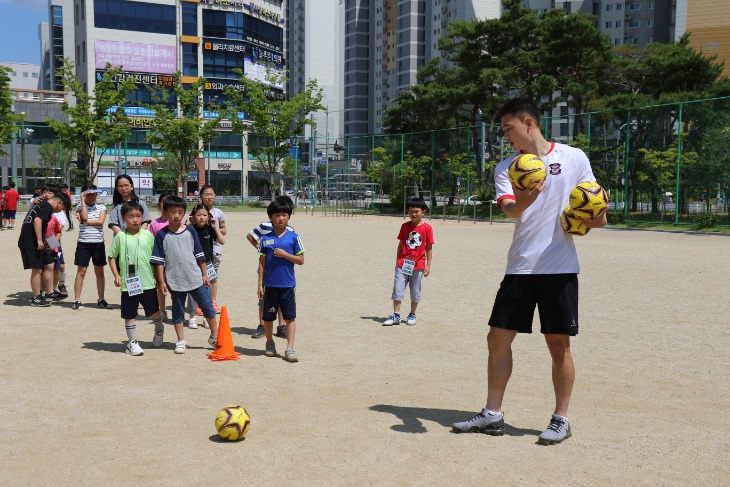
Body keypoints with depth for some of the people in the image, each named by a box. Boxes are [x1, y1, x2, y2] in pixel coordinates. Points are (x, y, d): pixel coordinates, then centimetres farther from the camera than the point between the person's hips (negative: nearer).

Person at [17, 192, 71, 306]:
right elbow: (37, 220, -25)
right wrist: (39, 240, -26)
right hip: (31, 242, -10)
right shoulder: (47, 207, -11)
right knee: (37, 270, -5)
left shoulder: (41, 204, 20)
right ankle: (36, 299, -1)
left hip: (26, 241, 10)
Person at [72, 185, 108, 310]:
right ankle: (76, 300, 1)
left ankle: (101, 299, 17)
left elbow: (101, 221, -8)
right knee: (81, 271, -2)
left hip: (98, 243, 2)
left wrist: (86, 222, -10)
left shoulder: (101, 207, 7)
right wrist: (83, 201, -11)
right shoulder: (80, 207, 3)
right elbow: (85, 217, -17)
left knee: (99, 272, 8)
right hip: (83, 243, -2)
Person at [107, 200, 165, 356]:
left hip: (147, 282, 1)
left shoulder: (148, 235, 1)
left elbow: (155, 257, 8)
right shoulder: (120, 237, -2)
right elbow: (111, 257, 4)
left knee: (154, 311, 13)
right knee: (130, 315, 6)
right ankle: (132, 342, 18)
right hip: (128, 283, -1)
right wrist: (116, 276, -4)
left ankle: (159, 330, 40)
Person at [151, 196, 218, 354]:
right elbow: (159, 260, -1)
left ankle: (215, 336, 19)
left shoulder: (190, 231, 3)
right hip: (175, 281, -1)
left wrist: (204, 274, 7)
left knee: (208, 307, 5)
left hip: (195, 278, 1)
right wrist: (161, 281, -4)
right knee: (178, 312, 11)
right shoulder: (161, 235, -2)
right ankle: (181, 341, 23)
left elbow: (200, 255, 8)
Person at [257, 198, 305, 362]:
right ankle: (270, 343, 31)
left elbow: (301, 260, -1)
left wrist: (285, 254, -15)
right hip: (270, 285, 2)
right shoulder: (266, 239, 3)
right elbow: (262, 263, 5)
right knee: (268, 317, 10)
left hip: (287, 285, -1)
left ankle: (290, 349, 5)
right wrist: (260, 284, 2)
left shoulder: (293, 237, 0)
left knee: (290, 317, 0)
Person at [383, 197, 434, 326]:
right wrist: (397, 262, 10)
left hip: (418, 266, -2)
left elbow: (429, 248, 0)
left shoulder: (427, 228, -4)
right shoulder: (405, 226, 4)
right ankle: (396, 316, 3)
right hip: (402, 264, 2)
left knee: (415, 292, 9)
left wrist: (428, 266, -3)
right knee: (397, 290, -2)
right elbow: (400, 245, 10)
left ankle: (412, 315, 23)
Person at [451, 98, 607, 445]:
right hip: (519, 267, 3)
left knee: (558, 344, 2)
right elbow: (508, 209, -10)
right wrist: (522, 200, -32)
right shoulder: (506, 167, 8)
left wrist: (595, 218, -11)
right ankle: (492, 415, 17)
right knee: (498, 338, 4)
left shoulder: (573, 157, 2)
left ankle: (561, 419, 19)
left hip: (560, 268, -3)